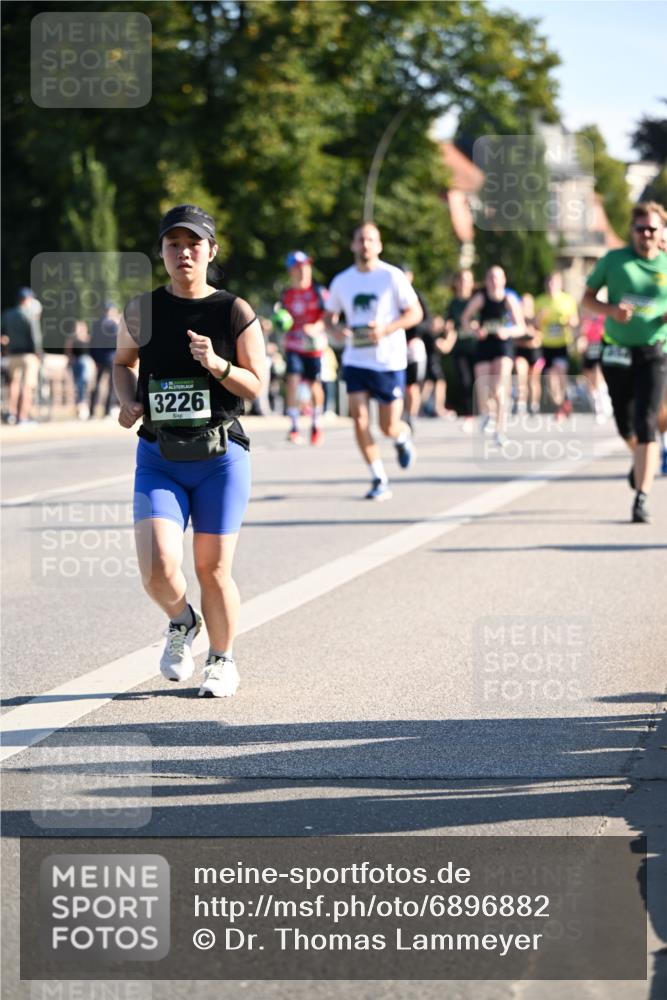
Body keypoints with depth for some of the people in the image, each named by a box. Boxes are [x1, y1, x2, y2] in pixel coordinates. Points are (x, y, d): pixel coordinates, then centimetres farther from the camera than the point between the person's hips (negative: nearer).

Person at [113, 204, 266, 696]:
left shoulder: (235, 312, -4)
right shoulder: (142, 310, 2)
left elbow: (255, 385, -2)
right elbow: (123, 361, 19)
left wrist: (217, 365, -21)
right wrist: (128, 401, -1)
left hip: (220, 456, -1)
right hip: (158, 458, 1)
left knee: (213, 571, 3)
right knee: (159, 571, -14)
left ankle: (223, 661, 28)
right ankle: (182, 623, 21)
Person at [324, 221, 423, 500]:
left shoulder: (392, 276, -5)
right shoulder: (341, 281, 6)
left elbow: (415, 312, -4)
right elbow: (329, 317, 16)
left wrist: (386, 329, -19)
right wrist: (337, 328, -8)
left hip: (390, 361, -3)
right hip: (356, 360, 3)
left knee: (389, 427, 0)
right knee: (359, 418, -11)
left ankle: (403, 437, 38)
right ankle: (379, 480, -1)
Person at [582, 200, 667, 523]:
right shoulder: (614, 260, 2)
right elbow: (587, 298, 7)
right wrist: (611, 310, -13)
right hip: (617, 352, 2)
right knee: (625, 425, 11)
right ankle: (641, 460, 45)